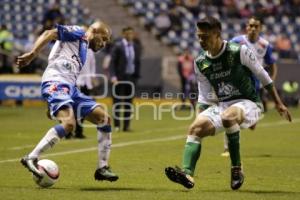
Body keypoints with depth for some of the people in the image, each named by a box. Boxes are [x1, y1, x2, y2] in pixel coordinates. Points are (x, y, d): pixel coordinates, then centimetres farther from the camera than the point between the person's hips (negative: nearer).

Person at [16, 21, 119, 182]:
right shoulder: (77, 33, 5)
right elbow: (49, 34, -8)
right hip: (56, 83, -10)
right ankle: (31, 158, -22)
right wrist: (32, 54, -19)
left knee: (104, 118, 6)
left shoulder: (83, 49, 29)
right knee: (69, 123, -30)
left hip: (70, 88, 10)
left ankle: (102, 168, 9)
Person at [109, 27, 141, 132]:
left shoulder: (135, 47, 8)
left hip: (131, 77, 4)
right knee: (117, 101, -1)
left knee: (128, 102, 4)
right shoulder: (118, 46, -5)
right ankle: (117, 125, 3)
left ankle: (126, 125, 8)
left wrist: (136, 76, 9)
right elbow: (112, 62, -7)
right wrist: (113, 76, -16)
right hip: (120, 77, -4)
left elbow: (138, 62, 14)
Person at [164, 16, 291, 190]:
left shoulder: (240, 52, -11)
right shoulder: (200, 63, 5)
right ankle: (187, 174, -36)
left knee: (228, 116, -39)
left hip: (248, 104, -6)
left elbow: (263, 76, -1)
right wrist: (202, 116, 5)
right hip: (221, 106, 6)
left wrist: (278, 103, 4)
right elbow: (205, 97, 15)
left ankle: (237, 168, -26)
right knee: (195, 128, -19)